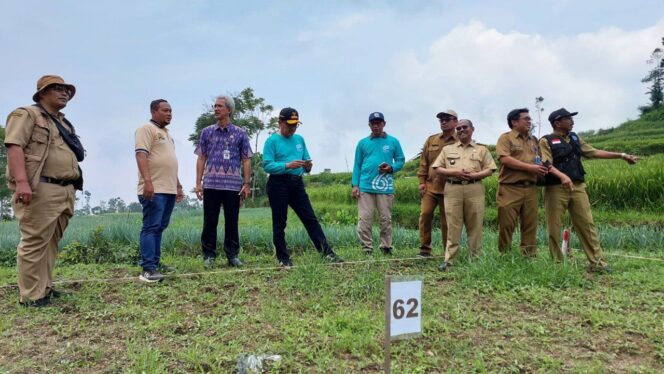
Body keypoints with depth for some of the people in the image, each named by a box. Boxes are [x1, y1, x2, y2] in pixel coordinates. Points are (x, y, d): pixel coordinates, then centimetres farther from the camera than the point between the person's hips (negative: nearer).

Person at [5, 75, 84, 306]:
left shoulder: (64, 123, 26)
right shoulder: (27, 114, 1)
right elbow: (14, 147, -11)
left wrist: (71, 190, 22)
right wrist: (21, 182, -24)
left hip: (65, 190, 8)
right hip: (40, 189, -8)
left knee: (51, 242, 10)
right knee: (34, 242, -7)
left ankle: (44, 288, 17)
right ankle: (31, 296, -3)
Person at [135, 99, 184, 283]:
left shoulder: (167, 134, 24)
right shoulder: (146, 129, -4)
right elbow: (141, 155, -16)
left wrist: (178, 185, 26)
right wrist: (148, 181, -26)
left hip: (169, 189, 9)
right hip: (154, 189, -9)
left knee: (159, 228, 10)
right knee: (151, 227, -10)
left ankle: (155, 263, 15)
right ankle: (147, 269, -10)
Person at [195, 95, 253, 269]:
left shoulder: (240, 133, 6)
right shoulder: (206, 132, 10)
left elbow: (246, 160, 5)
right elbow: (201, 158, 10)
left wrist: (247, 184, -1)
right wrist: (198, 182, 2)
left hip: (233, 185, -1)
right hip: (211, 184, 1)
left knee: (232, 222, 6)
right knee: (209, 222, 4)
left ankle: (233, 255, 16)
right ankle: (209, 255, 13)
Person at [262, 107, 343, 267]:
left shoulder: (299, 139, 15)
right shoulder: (272, 140, -3)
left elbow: (307, 159, 16)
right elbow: (267, 165, -12)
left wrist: (307, 166, -8)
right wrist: (287, 165, -24)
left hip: (297, 183, 5)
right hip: (278, 184, -5)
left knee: (310, 219, 2)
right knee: (279, 223, 3)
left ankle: (327, 252, 2)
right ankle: (283, 258, 12)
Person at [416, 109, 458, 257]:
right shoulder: (431, 140, 13)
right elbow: (423, 162, 12)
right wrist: (422, 181, 4)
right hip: (430, 186, 3)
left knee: (447, 220, 3)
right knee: (425, 214, -6)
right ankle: (425, 249, 5)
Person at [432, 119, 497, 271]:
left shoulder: (482, 150, 14)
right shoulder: (447, 149, 17)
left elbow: (490, 170, 6)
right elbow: (438, 168, 9)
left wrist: (474, 175, -11)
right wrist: (454, 172, -8)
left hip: (474, 189, 0)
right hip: (452, 189, 0)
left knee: (475, 226, 1)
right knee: (453, 226, -3)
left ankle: (475, 258, 9)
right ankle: (449, 260, -3)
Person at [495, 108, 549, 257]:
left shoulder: (534, 140, 20)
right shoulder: (505, 138, 0)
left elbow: (539, 160, 28)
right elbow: (505, 159, -14)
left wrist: (542, 169, 4)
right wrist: (530, 168, -15)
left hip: (530, 188, 5)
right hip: (510, 189, -5)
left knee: (530, 224, 5)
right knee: (506, 224, -2)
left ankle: (530, 255, 13)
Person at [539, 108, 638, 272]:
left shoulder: (575, 138, 18)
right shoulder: (546, 141, -2)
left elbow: (595, 152, 21)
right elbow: (547, 164, -14)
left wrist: (622, 155, 18)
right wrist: (562, 176, -31)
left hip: (577, 187, 5)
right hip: (556, 189, -5)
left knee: (587, 224, 3)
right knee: (554, 228, 0)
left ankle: (597, 262, 7)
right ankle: (557, 263, 11)